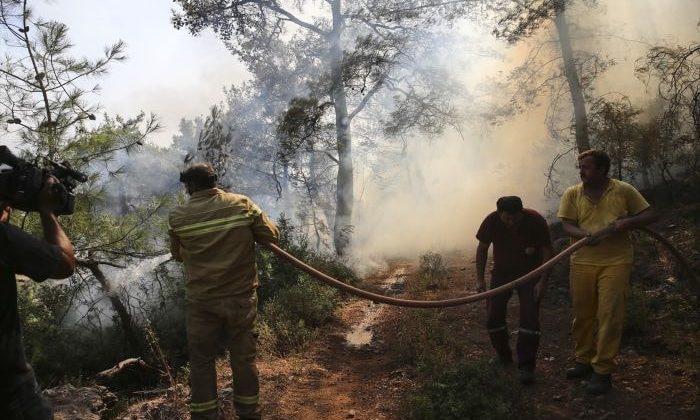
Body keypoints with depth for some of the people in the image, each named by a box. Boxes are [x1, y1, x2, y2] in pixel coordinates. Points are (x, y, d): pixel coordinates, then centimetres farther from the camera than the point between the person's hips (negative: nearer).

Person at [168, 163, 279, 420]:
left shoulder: (178, 216, -6)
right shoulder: (242, 204, -7)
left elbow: (178, 255, 8)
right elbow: (272, 236, -2)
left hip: (201, 301, -1)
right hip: (241, 297, 1)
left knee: (201, 361, 13)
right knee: (243, 357, 13)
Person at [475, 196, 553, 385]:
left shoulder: (536, 221, -24)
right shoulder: (492, 221, -20)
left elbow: (547, 251, -13)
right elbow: (482, 248, -5)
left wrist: (543, 281, -19)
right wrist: (480, 279, -5)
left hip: (530, 273, -2)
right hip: (501, 272, 2)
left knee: (530, 317, -11)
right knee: (494, 316, 1)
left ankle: (526, 366, -2)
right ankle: (503, 355, 23)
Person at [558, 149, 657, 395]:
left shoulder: (624, 191, 2)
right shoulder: (572, 194, 4)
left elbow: (650, 215, 7)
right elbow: (567, 226, -2)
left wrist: (629, 222, -13)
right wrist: (585, 235, -23)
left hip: (615, 262, -2)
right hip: (583, 262, 3)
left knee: (609, 316, -4)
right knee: (582, 314, 10)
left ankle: (603, 371, 5)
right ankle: (584, 361, 27)